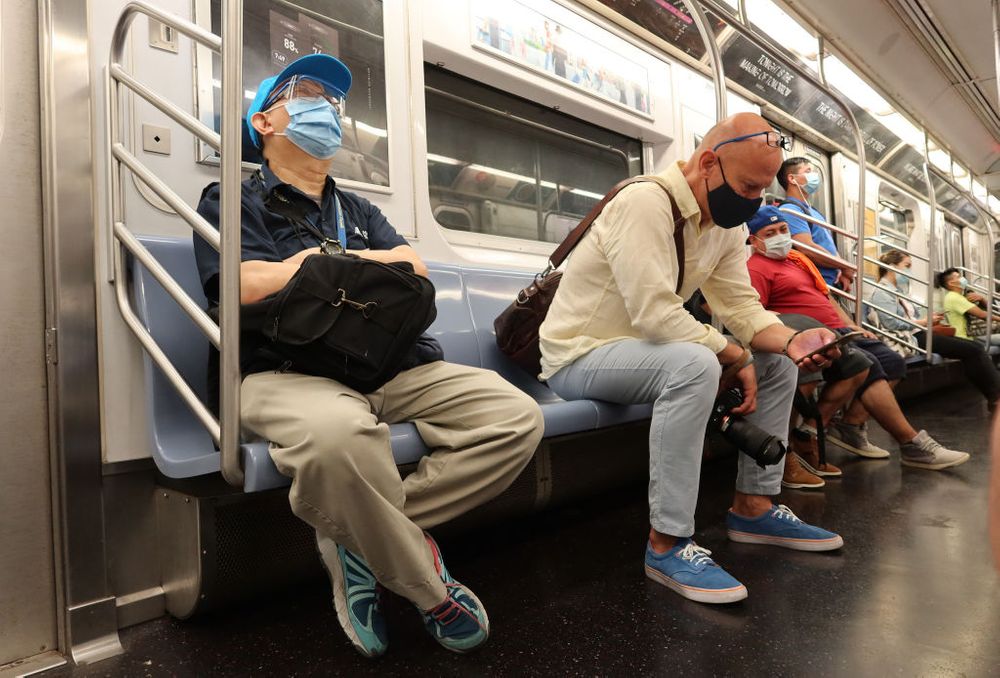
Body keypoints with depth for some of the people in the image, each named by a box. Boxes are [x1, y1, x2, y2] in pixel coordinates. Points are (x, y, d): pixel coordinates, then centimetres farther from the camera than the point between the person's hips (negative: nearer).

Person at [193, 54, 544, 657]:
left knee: (516, 417, -16)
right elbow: (253, 287, -8)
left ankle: (358, 536, -9)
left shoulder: (359, 211, 28)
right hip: (290, 373, -5)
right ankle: (430, 587, -12)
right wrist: (364, 266, 3)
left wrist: (314, 262, 2)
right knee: (337, 434, -41)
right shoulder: (232, 201, 12)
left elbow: (414, 269, 10)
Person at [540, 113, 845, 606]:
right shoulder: (645, 203, -23)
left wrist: (790, 340, -19)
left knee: (777, 365, 4)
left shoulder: (726, 224, 4)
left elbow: (741, 306, 1)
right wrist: (736, 357, -20)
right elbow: (655, 314, -31)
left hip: (649, 347, 9)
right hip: (580, 356, -8)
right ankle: (667, 544, -25)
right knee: (694, 364, -36)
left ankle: (752, 508, 12)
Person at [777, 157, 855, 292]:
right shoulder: (790, 210, -11)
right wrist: (846, 267, -10)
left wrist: (842, 271, 3)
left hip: (832, 284, 10)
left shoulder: (812, 211, 21)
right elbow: (808, 249, -23)